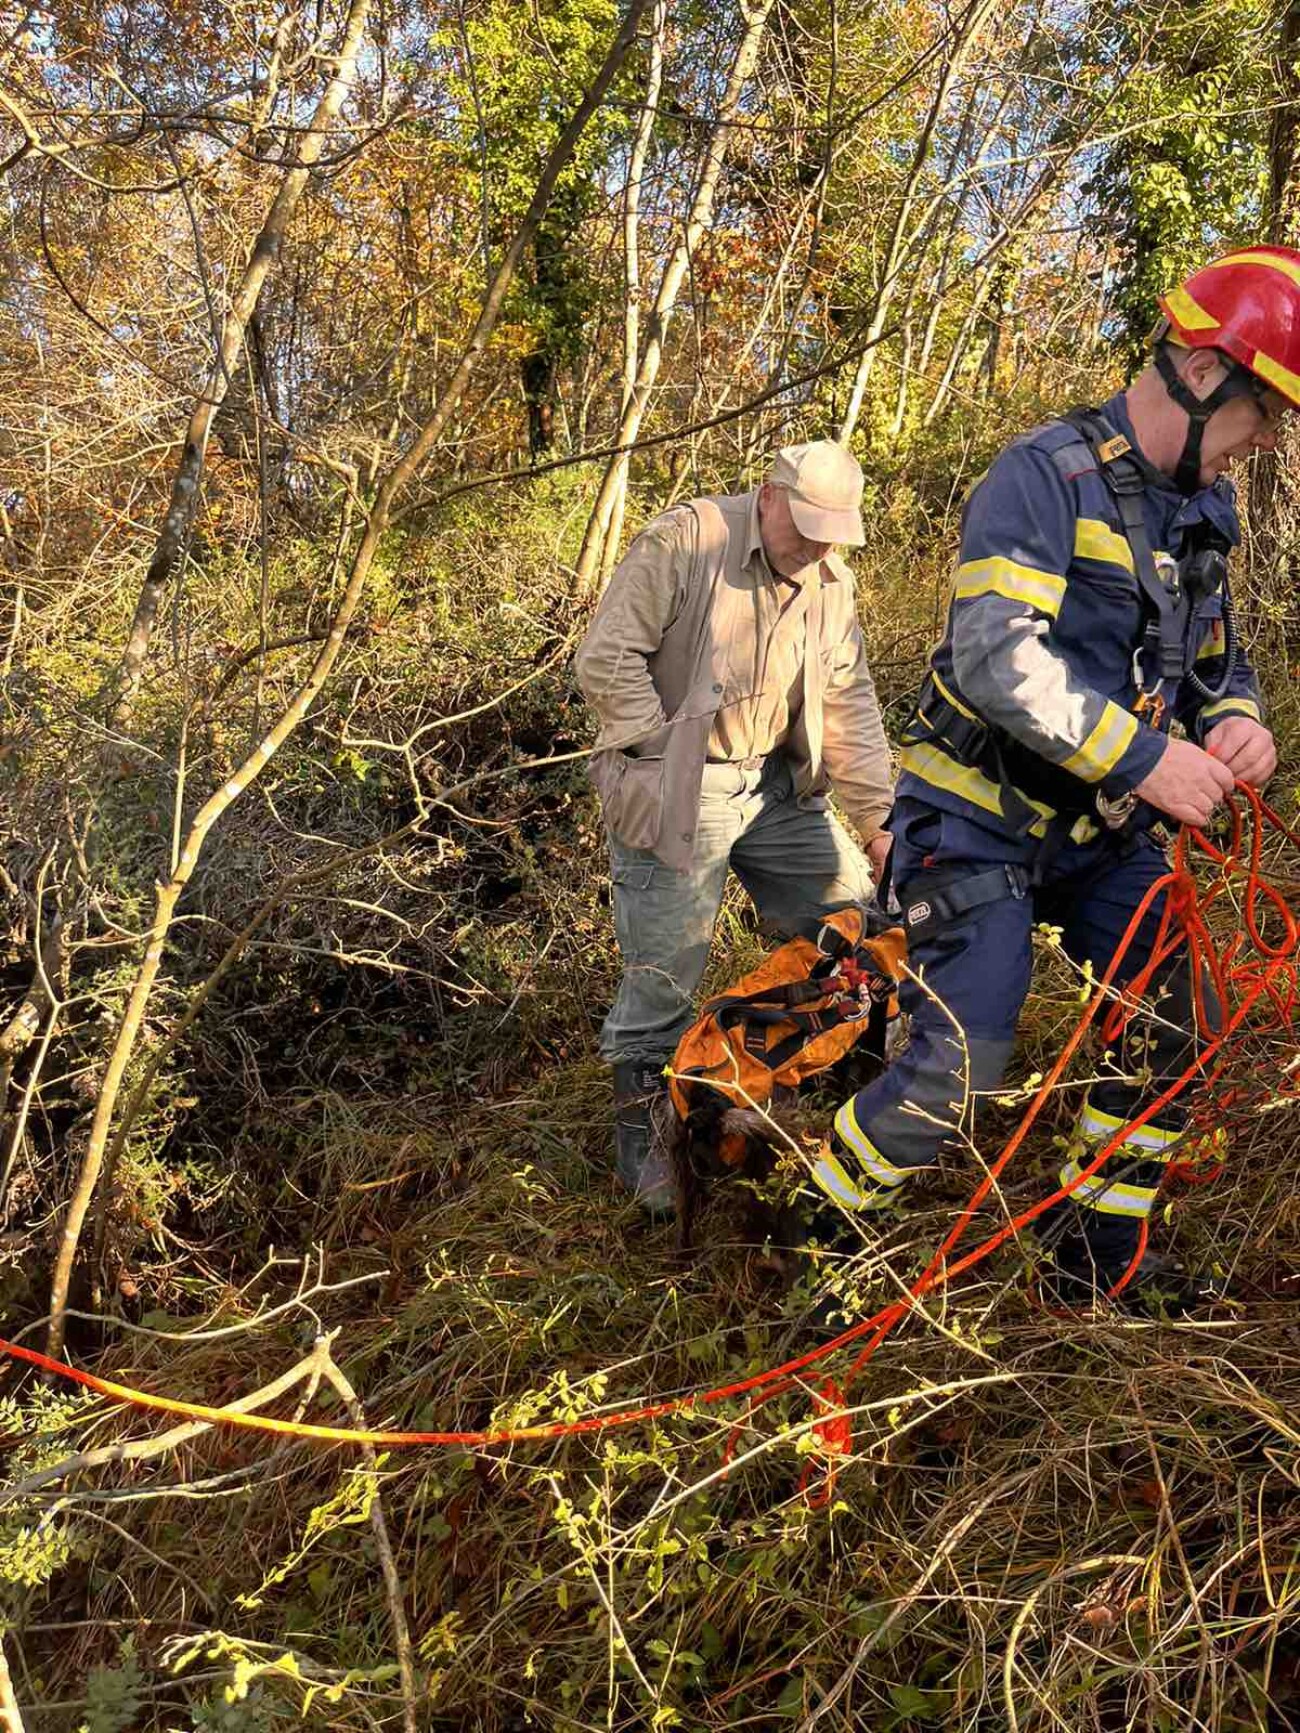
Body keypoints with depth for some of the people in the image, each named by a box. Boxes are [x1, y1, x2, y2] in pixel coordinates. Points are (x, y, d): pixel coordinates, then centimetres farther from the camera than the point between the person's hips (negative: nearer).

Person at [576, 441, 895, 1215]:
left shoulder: (832, 581, 7)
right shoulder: (685, 540, -13)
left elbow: (850, 710, 8)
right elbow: (607, 660, -15)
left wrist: (879, 819, 4)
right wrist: (667, 753, -15)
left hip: (781, 787, 6)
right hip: (677, 792, -6)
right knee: (665, 971, -4)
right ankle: (641, 1134, 16)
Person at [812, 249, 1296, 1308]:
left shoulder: (1209, 507, 10)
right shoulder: (1046, 476, -17)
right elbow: (995, 655, -28)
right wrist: (1143, 757, -30)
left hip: (1100, 827, 8)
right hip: (982, 820, -8)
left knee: (1176, 1020, 2)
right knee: (960, 1073, -12)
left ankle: (1096, 1255, 20)